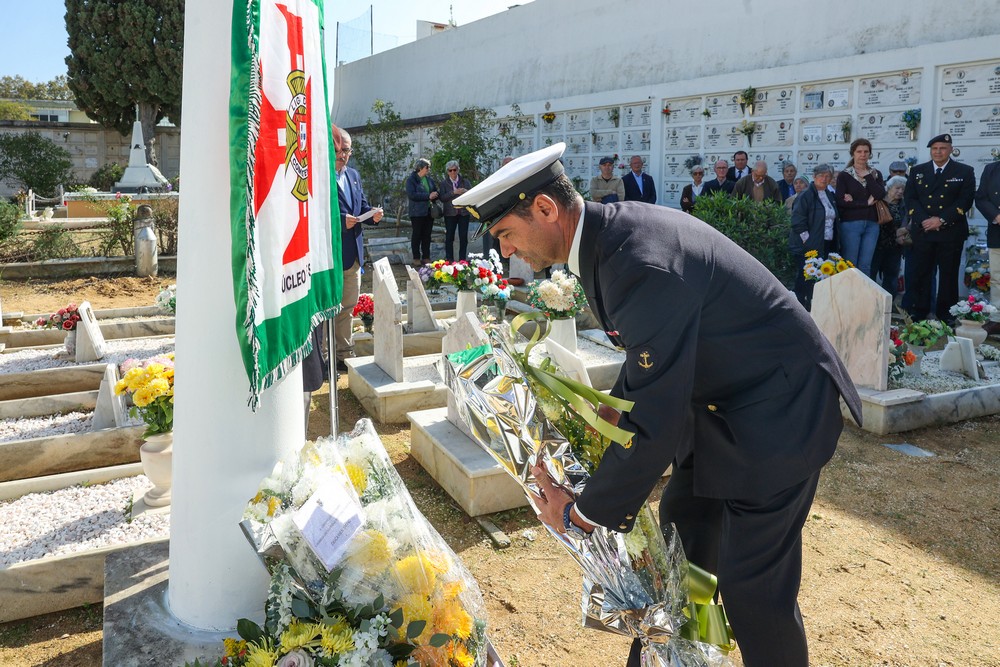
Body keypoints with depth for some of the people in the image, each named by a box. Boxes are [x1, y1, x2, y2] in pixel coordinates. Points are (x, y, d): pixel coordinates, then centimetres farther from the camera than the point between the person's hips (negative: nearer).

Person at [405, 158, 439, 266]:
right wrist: (428, 196, -20)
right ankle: (416, 258, 8)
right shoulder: (411, 179, -6)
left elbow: (436, 192, 18)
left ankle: (426, 257, 15)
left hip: (429, 211, 5)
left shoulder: (429, 179, 12)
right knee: (417, 235, 1)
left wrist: (434, 196, -7)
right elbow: (411, 194, -18)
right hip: (417, 212, -5)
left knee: (427, 235, 8)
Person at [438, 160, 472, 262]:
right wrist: (454, 192, -19)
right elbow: (442, 198, -8)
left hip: (463, 212, 1)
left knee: (464, 237, 1)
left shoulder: (465, 181, 8)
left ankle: (463, 260, 9)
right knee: (449, 237, 0)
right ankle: (449, 260, 8)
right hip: (450, 214, -1)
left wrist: (466, 192, -18)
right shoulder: (444, 183, 4)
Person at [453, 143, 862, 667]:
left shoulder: (641, 263, -33)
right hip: (720, 398, 10)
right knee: (680, 538, 19)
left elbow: (656, 422, -31)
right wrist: (610, 415, 4)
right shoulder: (610, 231, -3)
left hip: (780, 407, -9)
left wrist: (581, 514, -20)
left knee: (751, 583, 0)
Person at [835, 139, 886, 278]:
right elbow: (841, 202, -10)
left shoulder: (875, 174, 14)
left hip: (871, 224, 4)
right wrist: (866, 203, -7)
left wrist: (867, 176, -4)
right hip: (851, 224, -3)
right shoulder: (844, 175, 2)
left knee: (865, 265, 4)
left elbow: (881, 194, -5)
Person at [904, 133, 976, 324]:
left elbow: (965, 200, -4)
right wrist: (923, 220, -12)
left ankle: (946, 315, 12)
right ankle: (919, 313, 11)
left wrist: (942, 220, -15)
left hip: (951, 232, -1)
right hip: (922, 231, 1)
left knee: (949, 275, 4)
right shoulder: (917, 171, 10)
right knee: (921, 273, 3)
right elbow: (909, 198, 3)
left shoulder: (965, 172, 4)